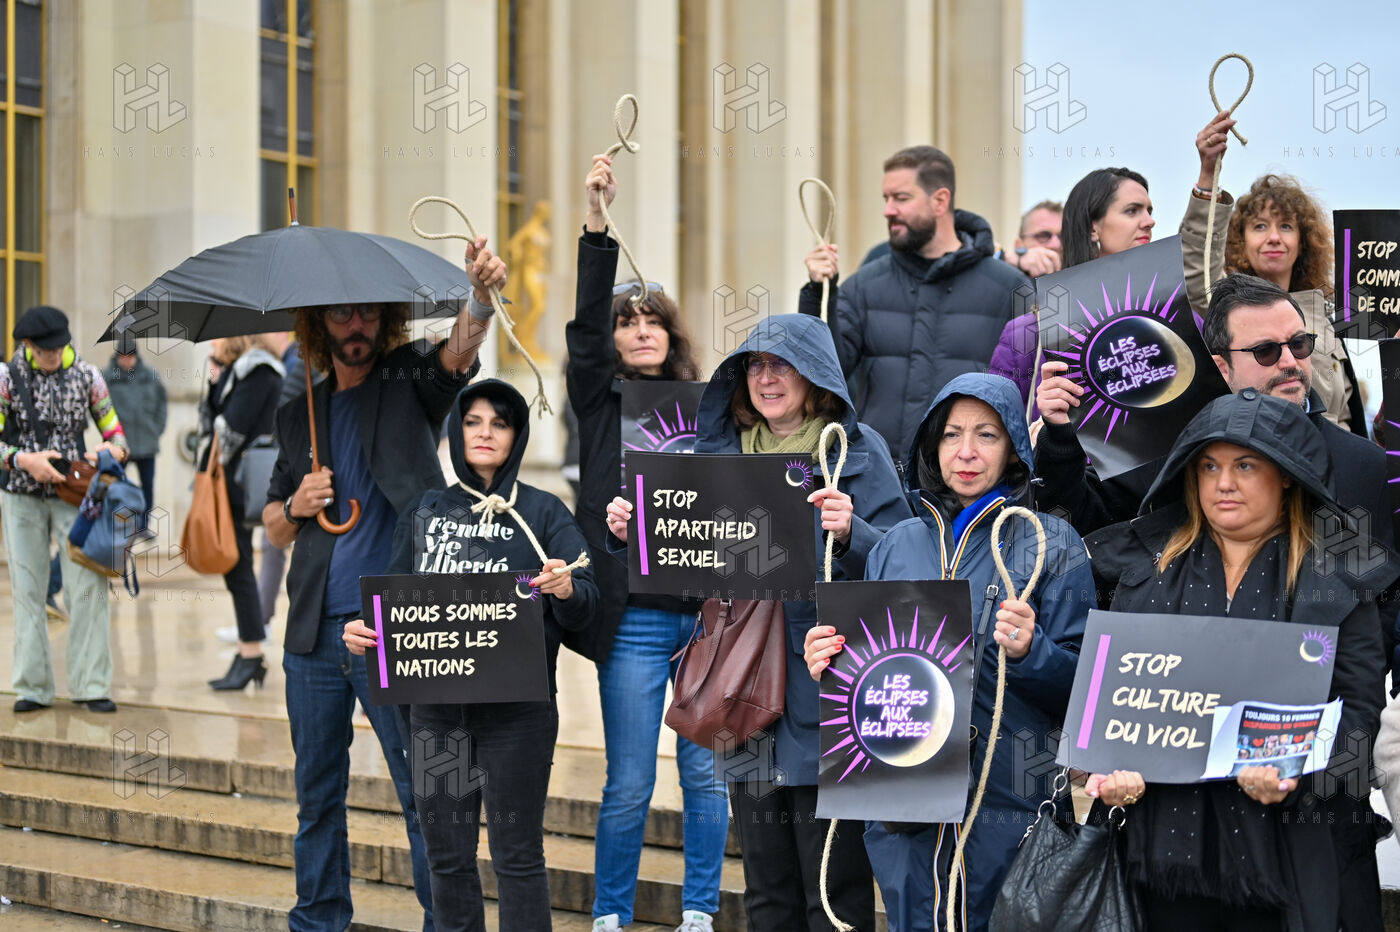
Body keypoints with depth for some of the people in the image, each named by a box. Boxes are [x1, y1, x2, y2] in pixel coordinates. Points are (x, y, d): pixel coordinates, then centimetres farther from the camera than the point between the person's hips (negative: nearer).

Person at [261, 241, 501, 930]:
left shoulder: (409, 381, 3)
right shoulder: (299, 416, 15)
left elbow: (459, 354, -20)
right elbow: (274, 529, 20)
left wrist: (481, 294, -41)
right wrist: (296, 508, -3)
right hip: (313, 633, 5)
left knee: (424, 790, -3)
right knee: (317, 793, 14)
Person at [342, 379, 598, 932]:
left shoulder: (544, 513, 2)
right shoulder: (425, 512, 12)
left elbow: (586, 606, -6)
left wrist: (565, 590, -28)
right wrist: (363, 629, -10)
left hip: (517, 709, -3)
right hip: (436, 706, 3)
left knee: (517, 857, 0)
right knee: (446, 856, 10)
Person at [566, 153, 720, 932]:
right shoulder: (603, 399, 4)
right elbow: (586, 321, -9)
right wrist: (597, 225, -22)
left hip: (707, 613, 2)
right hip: (636, 618, -2)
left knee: (707, 772, 9)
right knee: (630, 785, 3)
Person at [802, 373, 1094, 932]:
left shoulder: (1050, 544, -1)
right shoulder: (898, 545, 10)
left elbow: (1082, 686, -5)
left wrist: (1030, 652, -23)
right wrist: (828, 666, -4)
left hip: (1007, 807, -3)